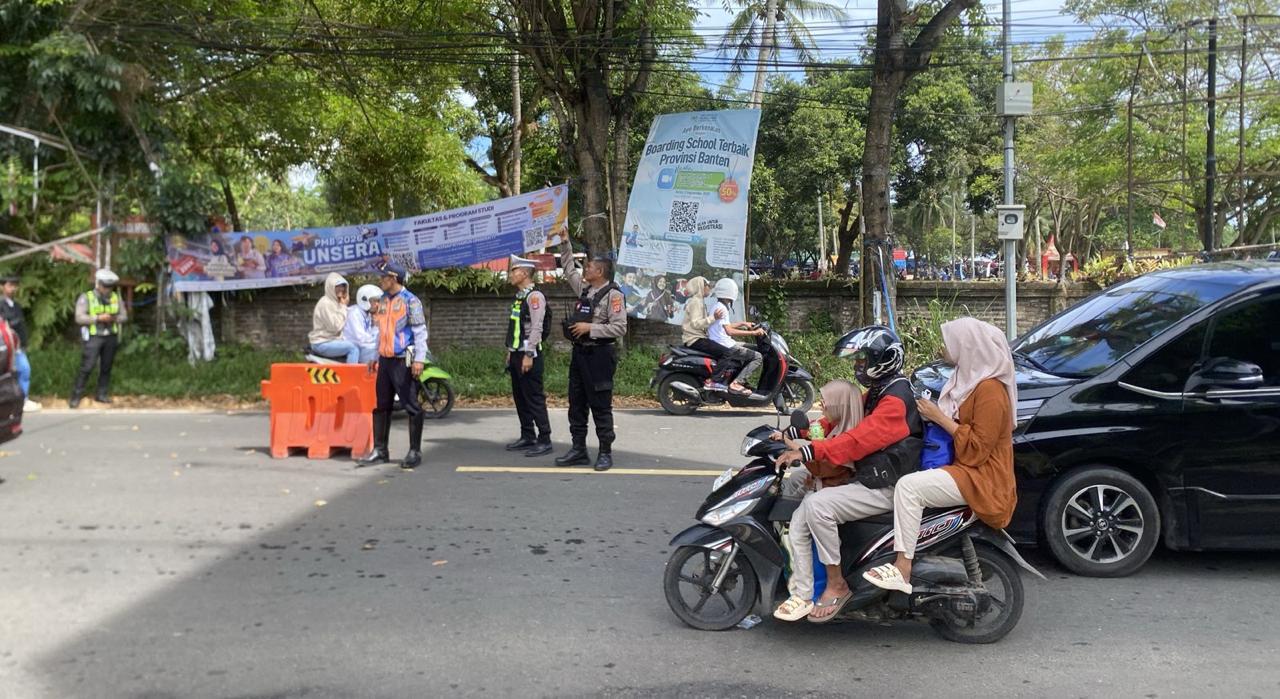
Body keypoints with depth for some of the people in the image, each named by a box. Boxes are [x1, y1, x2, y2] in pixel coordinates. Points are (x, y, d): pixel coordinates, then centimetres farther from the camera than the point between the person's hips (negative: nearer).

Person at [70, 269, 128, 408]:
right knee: (87, 367, -7)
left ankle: (101, 394, 18)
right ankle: (76, 396, 0)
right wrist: (98, 318, -21)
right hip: (93, 337, -4)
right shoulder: (86, 298, -4)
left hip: (111, 337, 4)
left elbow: (124, 316, 9)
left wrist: (114, 318, -12)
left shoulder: (115, 298, 8)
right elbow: (79, 318, -12)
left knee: (106, 367, 8)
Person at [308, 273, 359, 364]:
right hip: (322, 344, -9)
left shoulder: (335, 302, 14)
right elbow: (335, 327, -21)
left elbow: (341, 326, 14)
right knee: (353, 348, -21)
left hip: (332, 340, 9)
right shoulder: (325, 303, -15)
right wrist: (343, 307, -15)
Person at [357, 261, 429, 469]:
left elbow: (420, 332, -13)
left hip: (404, 361, -8)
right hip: (385, 360, 8)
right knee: (381, 406, 10)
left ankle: (415, 452, 2)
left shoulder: (410, 301, -9)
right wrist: (376, 357, 22)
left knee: (412, 407, -3)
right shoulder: (384, 300, 15)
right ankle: (380, 451, 17)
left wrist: (419, 359, -20)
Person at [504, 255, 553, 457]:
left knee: (534, 398, -6)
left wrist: (528, 355, -22)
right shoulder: (519, 297, 16)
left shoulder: (535, 296, -13)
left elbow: (536, 328, -19)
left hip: (529, 355, -9)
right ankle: (527, 437, 20)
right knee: (520, 398, 12)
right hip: (516, 354, 9)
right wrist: (510, 353, 19)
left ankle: (544, 440, -2)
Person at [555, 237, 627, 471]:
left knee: (601, 406, -3)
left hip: (599, 355, -8)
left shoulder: (613, 294, -11)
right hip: (579, 353, 8)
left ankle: (605, 452, 5)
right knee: (576, 404, 11)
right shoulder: (584, 289, 12)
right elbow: (569, 268, 28)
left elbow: (620, 328, -18)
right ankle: (578, 450, 19)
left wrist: (590, 328, -18)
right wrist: (565, 243, 24)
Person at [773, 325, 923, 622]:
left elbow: (858, 440, -28)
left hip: (886, 489, -10)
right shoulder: (875, 393, 17)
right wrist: (799, 437, 0)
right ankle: (801, 593, -3)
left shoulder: (896, 400, -16)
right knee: (797, 521, -1)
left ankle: (837, 585, -14)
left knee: (818, 505, -27)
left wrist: (809, 451, -34)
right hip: (868, 481, 10)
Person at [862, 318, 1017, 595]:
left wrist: (939, 418, -18)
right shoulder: (970, 378, 14)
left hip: (982, 477, -11)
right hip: (964, 467, 11)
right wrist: (933, 413, 7)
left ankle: (903, 570, -27)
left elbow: (978, 449, -22)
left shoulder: (990, 389, -17)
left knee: (908, 486, -27)